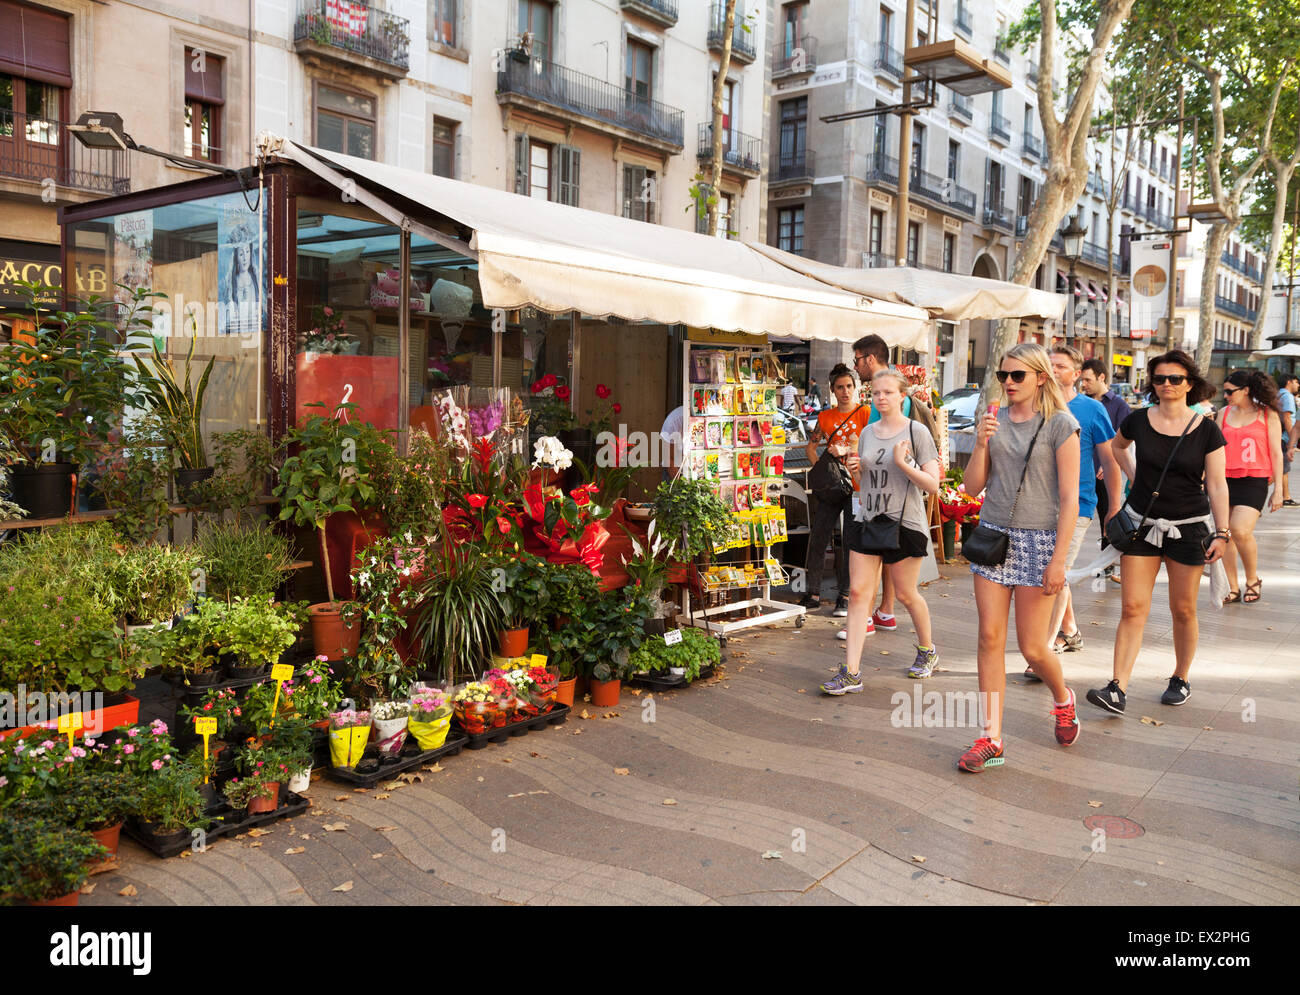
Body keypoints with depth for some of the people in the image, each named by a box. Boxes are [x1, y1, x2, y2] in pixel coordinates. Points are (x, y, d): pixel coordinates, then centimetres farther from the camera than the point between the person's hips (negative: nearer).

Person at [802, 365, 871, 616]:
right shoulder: (825, 417, 11)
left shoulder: (865, 413, 0)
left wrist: (846, 451, -21)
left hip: (856, 485, -4)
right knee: (818, 538, 2)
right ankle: (813, 595, 10)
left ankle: (845, 596, 10)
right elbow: (811, 447, 15)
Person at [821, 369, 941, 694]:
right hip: (866, 521, 5)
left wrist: (902, 462, -21)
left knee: (906, 594, 8)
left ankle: (927, 649, 36)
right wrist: (855, 471, -2)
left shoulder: (916, 432, -6)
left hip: (904, 524, -5)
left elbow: (933, 485, -10)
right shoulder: (867, 433, 10)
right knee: (859, 592, -2)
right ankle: (852, 672, -1)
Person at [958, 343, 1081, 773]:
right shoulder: (995, 421, 8)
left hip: (1038, 540, -4)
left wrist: (1059, 559, -15)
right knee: (990, 638, 1)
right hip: (993, 535, 4)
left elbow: (1069, 499, -9)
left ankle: (1062, 699, 35)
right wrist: (981, 443, -9)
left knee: (1032, 648, 2)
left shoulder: (1061, 424, -6)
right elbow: (973, 486, 7)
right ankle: (991, 739, 7)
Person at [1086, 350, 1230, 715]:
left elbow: (1217, 485, -3)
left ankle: (1180, 679, 29)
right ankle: (1118, 689, -9)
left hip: (1189, 527, -1)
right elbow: (1117, 445, 23)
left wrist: (1222, 532, -8)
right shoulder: (1139, 421, 0)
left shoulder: (1207, 430, -5)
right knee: (1133, 608, -5)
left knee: (1183, 610, 9)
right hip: (1142, 523, 1)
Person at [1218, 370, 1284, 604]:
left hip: (1254, 481, -4)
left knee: (1241, 530, -20)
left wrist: (1278, 489, -1)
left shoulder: (1268, 415, 1)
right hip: (1226, 480, 4)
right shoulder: (1224, 413, 11)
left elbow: (1276, 453, 3)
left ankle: (1253, 580, 4)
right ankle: (1233, 589, 13)